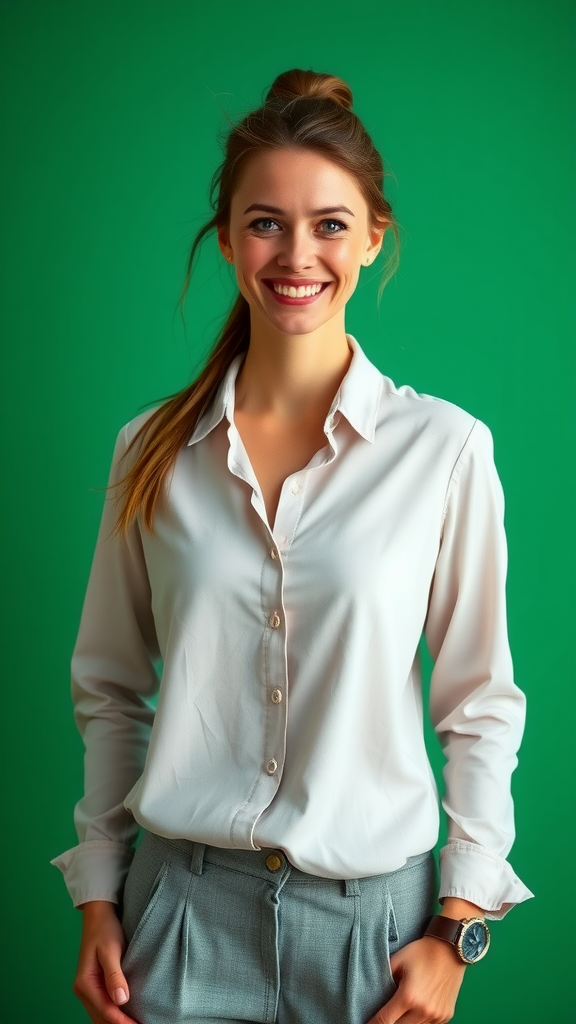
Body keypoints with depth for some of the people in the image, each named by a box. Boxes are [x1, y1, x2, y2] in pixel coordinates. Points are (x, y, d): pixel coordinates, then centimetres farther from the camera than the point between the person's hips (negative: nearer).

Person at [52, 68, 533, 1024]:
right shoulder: (154, 450, 0)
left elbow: (480, 701, -2)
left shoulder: (446, 448, -7)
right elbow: (109, 688, 6)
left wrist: (458, 929, -4)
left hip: (371, 908, -1)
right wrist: (98, 900, 3)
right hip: (182, 900, 1)